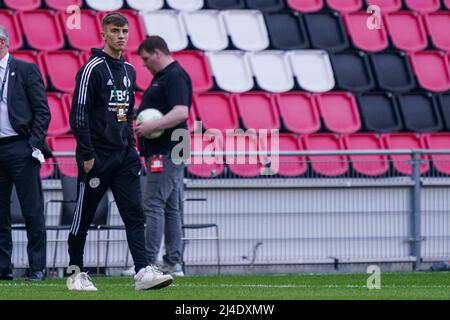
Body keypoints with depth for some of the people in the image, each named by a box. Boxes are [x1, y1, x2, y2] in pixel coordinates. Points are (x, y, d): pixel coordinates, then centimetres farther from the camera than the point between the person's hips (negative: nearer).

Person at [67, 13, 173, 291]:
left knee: (135, 214, -6)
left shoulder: (129, 70, 14)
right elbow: (79, 113, -12)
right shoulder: (93, 68, -8)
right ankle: (76, 274, 14)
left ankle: (143, 272, -13)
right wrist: (87, 154, -15)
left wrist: (131, 147, 16)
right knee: (84, 216, 4)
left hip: (124, 156, 6)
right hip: (98, 157, -6)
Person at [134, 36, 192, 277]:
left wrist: (151, 126, -25)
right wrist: (139, 113, 16)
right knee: (171, 208, 10)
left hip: (166, 151, -11)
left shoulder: (175, 76, -12)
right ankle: (173, 264, 11)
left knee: (153, 205, -12)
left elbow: (181, 112, -23)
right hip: (161, 151, 11)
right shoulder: (162, 77, 20)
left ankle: (148, 263, -15)